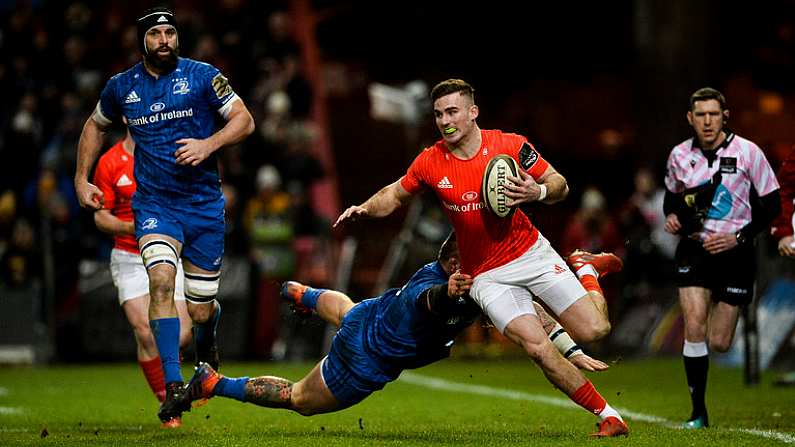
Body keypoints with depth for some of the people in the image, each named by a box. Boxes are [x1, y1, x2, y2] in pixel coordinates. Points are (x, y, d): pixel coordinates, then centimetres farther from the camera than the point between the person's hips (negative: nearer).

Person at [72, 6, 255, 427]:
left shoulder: (202, 76, -3)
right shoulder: (121, 87, 5)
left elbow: (244, 120, -2)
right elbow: (95, 125, 23)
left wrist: (209, 144, -19)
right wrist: (81, 179, 16)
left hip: (204, 205, -1)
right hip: (154, 204, 1)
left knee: (201, 312, 3)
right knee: (161, 279, -27)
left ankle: (206, 341, 44)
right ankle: (172, 386, -25)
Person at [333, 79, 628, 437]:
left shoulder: (512, 145, -9)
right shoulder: (430, 163, -5)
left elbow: (560, 185, -1)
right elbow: (395, 195, 13)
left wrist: (538, 192, -22)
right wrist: (365, 209, -6)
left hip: (532, 252, 0)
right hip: (486, 275, 0)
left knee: (593, 330, -7)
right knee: (539, 348, -19)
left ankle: (585, 268, 26)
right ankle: (608, 415, -4)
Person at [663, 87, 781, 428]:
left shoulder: (747, 152, -10)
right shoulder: (680, 155, 0)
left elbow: (771, 205, -4)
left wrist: (738, 237, -14)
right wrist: (672, 216, -2)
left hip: (734, 252, -1)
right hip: (694, 249, 1)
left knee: (719, 344, 2)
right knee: (694, 328, -16)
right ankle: (699, 412, -4)